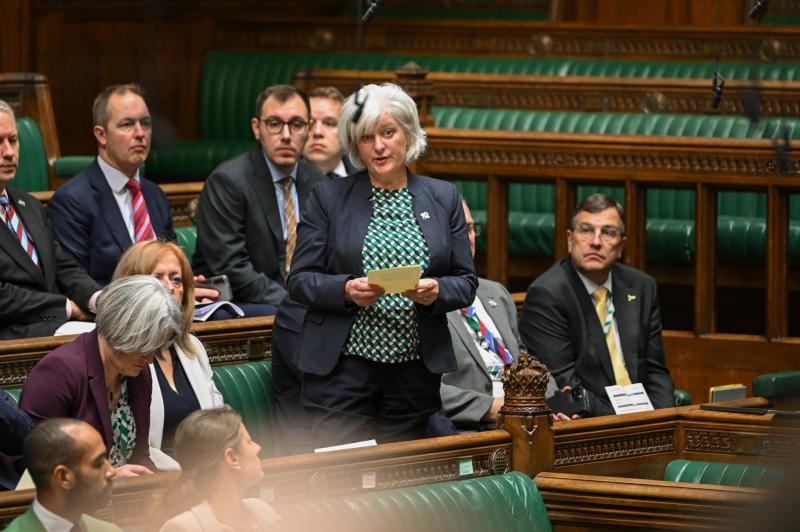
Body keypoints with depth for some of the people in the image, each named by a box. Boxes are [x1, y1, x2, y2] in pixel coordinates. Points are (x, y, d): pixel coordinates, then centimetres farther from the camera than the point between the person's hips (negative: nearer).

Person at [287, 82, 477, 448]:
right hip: (342, 367, -2)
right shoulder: (328, 197, 4)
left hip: (416, 372, 2)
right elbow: (300, 280, 2)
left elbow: (466, 283, 8)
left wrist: (436, 292, -13)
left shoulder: (444, 198, 9)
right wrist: (346, 290, -17)